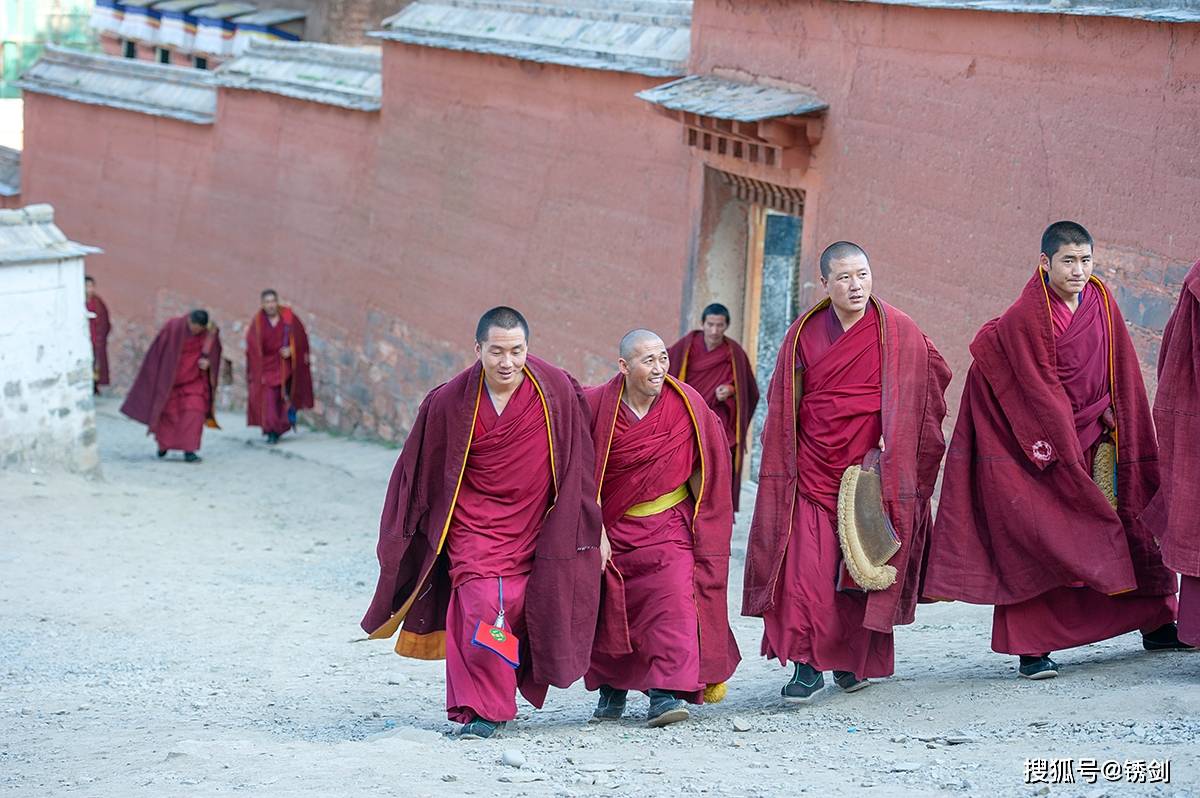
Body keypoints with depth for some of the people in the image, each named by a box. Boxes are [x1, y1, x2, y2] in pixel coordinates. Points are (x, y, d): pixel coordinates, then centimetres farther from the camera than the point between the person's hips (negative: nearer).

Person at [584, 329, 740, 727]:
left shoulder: (686, 405, -8)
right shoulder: (597, 406, -12)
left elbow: (706, 466, 5)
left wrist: (701, 523, 6)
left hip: (668, 525, -1)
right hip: (611, 526, 1)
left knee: (673, 602, -16)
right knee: (609, 609, 9)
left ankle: (666, 694, -17)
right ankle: (612, 687, 28)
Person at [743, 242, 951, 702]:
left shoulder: (896, 332, -2)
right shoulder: (804, 334, 5)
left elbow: (935, 375, 7)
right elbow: (784, 405, 12)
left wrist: (894, 435, 2)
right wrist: (782, 465, 9)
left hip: (869, 467, -1)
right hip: (814, 468, 1)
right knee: (806, 565, -11)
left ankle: (854, 660, 21)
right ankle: (807, 665, -10)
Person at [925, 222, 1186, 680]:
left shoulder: (1101, 301, 1)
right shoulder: (1026, 316, -17)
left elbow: (1120, 375, 7)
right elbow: (1040, 390, -16)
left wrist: (1117, 435, 4)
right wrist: (1070, 455, -16)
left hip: (1089, 435, 6)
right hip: (1036, 438, -6)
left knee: (1133, 513, 7)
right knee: (1033, 538, -10)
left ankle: (1156, 624, 20)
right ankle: (1032, 649, -8)